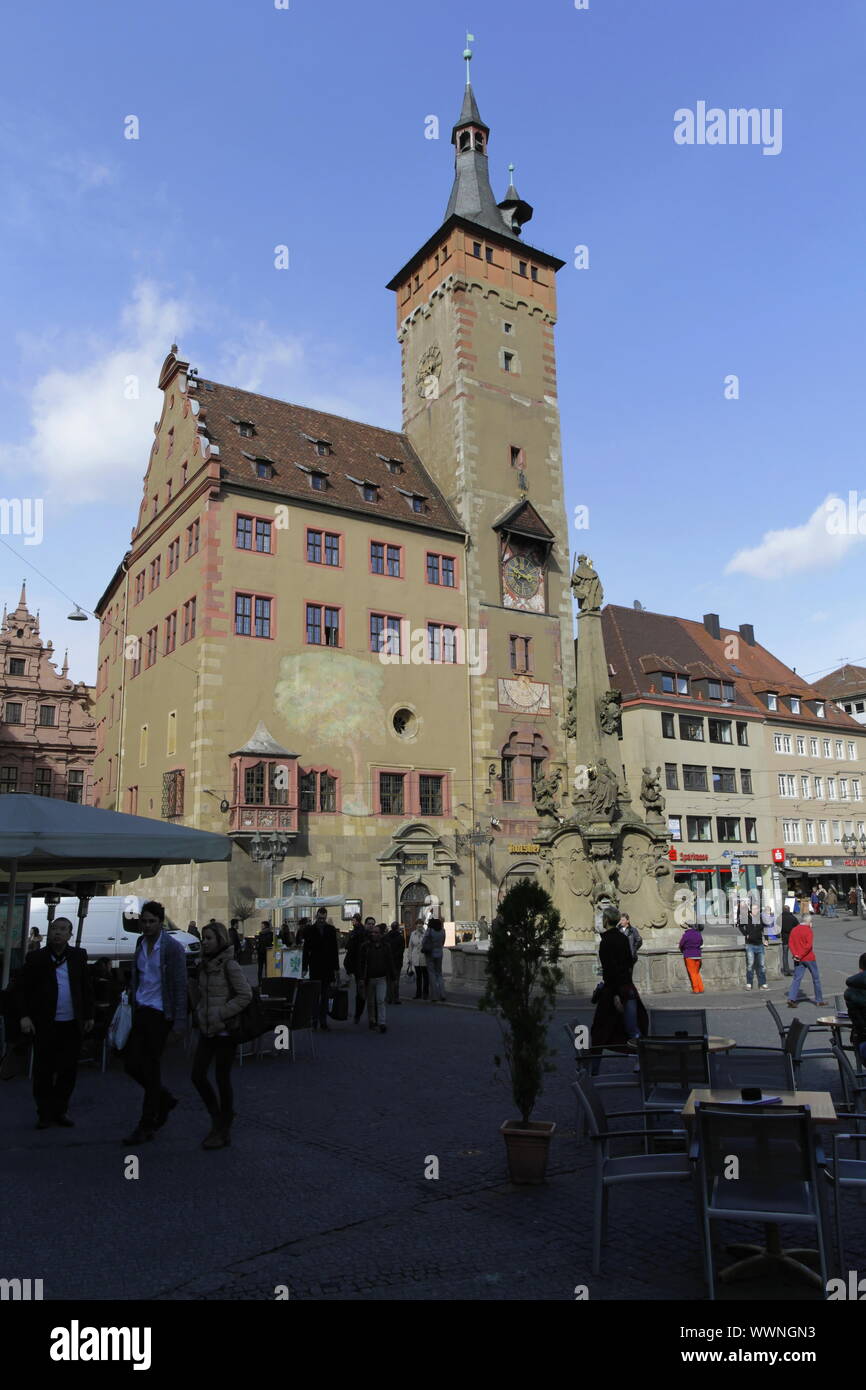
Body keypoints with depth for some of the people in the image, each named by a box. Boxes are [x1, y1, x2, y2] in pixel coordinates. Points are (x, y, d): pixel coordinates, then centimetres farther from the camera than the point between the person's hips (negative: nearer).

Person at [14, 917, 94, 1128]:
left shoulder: (78, 956, 5)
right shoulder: (35, 958, -2)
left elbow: (87, 987, 11)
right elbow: (20, 988, 0)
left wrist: (89, 1015, 9)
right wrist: (24, 1016, -10)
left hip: (72, 1025, 2)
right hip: (44, 1025, -2)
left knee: (68, 1071, 7)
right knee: (43, 1071, 5)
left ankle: (60, 1111, 21)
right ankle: (44, 1114, 19)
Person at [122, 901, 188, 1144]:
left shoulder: (172, 948, -11)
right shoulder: (141, 944, 8)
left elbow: (180, 986, -12)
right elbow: (135, 979, 15)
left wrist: (179, 1022, -15)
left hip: (159, 1014, -6)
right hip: (139, 1011, 6)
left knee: (150, 1068, 0)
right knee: (131, 1063, 6)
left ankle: (146, 1126, 12)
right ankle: (164, 1099, 29)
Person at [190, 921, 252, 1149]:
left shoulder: (229, 964, -14)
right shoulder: (204, 965, 9)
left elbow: (245, 995, -18)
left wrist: (221, 1015, -18)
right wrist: (199, 1015, 10)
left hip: (224, 1030, -7)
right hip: (206, 1030, 7)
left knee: (222, 1079, 2)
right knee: (197, 1076, 8)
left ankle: (224, 1132, 17)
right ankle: (217, 1120, 28)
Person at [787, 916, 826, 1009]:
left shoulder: (794, 930, 7)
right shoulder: (809, 930, -11)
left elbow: (790, 943, 0)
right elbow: (809, 945, -21)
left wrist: (795, 954, -8)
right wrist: (800, 956, -16)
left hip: (798, 959, 4)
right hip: (809, 958, -4)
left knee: (796, 979, 2)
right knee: (816, 978, 13)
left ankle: (791, 999, -13)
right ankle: (819, 1000, 22)